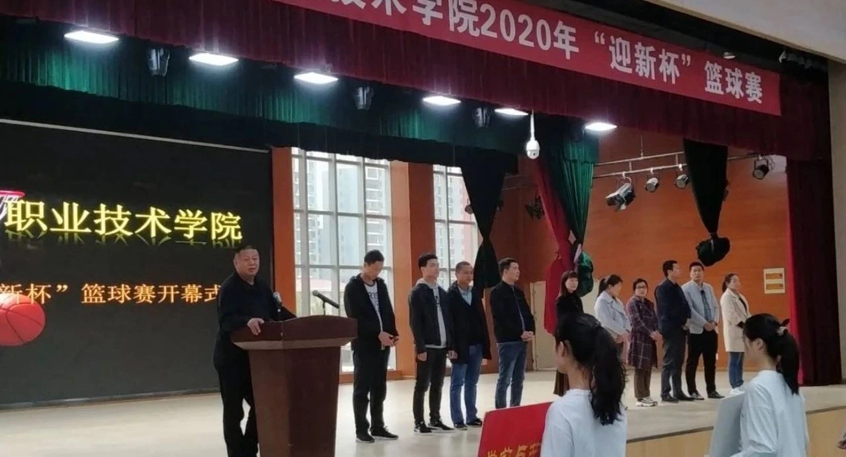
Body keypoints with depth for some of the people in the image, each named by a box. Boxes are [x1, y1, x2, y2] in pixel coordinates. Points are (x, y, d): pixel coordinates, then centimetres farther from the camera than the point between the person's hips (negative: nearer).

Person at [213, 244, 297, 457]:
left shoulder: (263, 287, 10)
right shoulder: (229, 288, -15)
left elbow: (276, 312, 10)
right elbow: (226, 320, -28)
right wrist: (247, 321, -47)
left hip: (255, 356, 8)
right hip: (231, 357, -8)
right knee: (233, 411, 3)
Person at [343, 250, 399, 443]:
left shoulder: (381, 285, 11)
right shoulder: (353, 287, -6)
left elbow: (388, 311, 12)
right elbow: (355, 318, -13)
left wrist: (393, 333, -3)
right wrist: (377, 334, -20)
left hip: (382, 344, 6)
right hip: (364, 344, -5)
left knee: (379, 388, 8)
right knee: (362, 388, -1)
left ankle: (378, 427, 15)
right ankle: (361, 429, 3)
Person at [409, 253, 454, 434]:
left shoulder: (442, 293, 14)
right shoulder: (417, 292, -6)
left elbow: (448, 320, 14)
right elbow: (415, 322, -11)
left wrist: (451, 345, 9)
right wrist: (420, 348, -17)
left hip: (441, 346, 6)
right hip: (426, 346, -6)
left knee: (437, 385, 11)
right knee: (422, 385, -1)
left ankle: (435, 419, 18)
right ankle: (419, 422, 4)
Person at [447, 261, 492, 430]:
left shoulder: (475, 293, 11)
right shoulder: (450, 295, -7)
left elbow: (482, 320, 10)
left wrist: (485, 346, 6)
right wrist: (452, 347, -18)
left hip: (476, 345, 6)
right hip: (460, 346, -5)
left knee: (471, 383, 12)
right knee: (457, 384, 2)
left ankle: (472, 416, 18)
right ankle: (457, 419, 5)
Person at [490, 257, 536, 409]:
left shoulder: (518, 292, 18)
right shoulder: (497, 292, -6)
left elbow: (528, 314, 16)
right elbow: (502, 318, -15)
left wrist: (531, 332, -2)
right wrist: (520, 333, -15)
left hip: (522, 341, 7)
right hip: (507, 342, -7)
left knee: (518, 379, 9)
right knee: (505, 379, -5)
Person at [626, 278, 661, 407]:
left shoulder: (649, 303, 19)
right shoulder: (632, 303, -4)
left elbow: (655, 319, 12)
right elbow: (637, 321, -14)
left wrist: (657, 332, -7)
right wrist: (651, 333, -18)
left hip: (650, 339, 7)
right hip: (639, 339, -7)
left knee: (648, 368, 8)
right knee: (640, 368, -6)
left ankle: (646, 395, 14)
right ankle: (641, 398, -4)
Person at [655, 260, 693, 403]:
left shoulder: (677, 287, 17)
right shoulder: (662, 288, -9)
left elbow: (684, 305, 13)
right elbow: (667, 310, -15)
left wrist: (687, 320, -5)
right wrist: (681, 323, -10)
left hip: (681, 329, 8)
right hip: (670, 330, -8)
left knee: (678, 362, 9)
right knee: (669, 362, -7)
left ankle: (678, 392, 13)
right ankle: (665, 394, -3)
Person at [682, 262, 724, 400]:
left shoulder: (709, 288, 15)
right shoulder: (686, 289, -5)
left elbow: (715, 307, 12)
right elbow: (689, 310, -13)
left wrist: (715, 322, -6)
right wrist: (704, 323, -17)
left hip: (711, 330, 6)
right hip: (695, 330, -6)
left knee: (711, 362, 9)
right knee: (692, 362, -2)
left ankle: (712, 390, 16)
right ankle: (692, 392, 4)